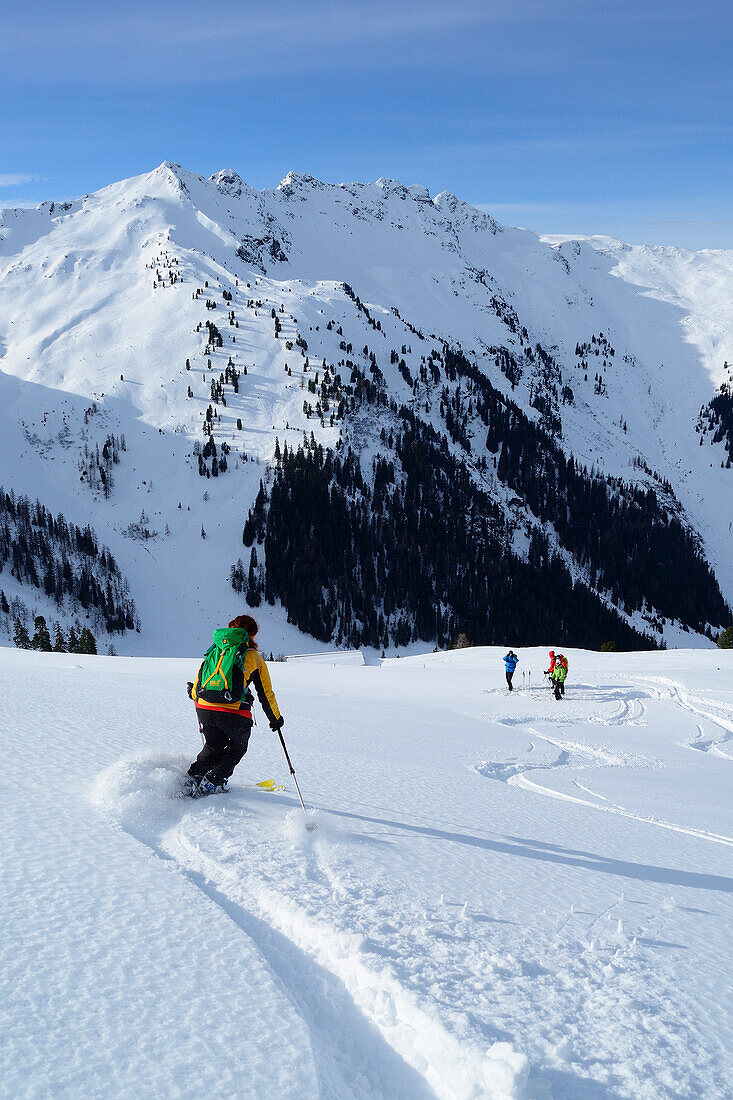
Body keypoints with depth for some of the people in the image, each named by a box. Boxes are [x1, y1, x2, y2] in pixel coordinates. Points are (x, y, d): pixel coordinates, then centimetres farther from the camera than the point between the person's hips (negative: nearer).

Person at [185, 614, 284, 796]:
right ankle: (212, 782, 10)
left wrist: (194, 694, 45)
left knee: (213, 747, 28)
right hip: (234, 714, -4)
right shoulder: (253, 657, 11)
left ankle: (193, 777, 10)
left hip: (204, 709, 4)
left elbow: (197, 684, 21)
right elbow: (266, 694, 15)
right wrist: (276, 718, 28)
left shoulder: (213, 651, 18)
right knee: (237, 747, 23)